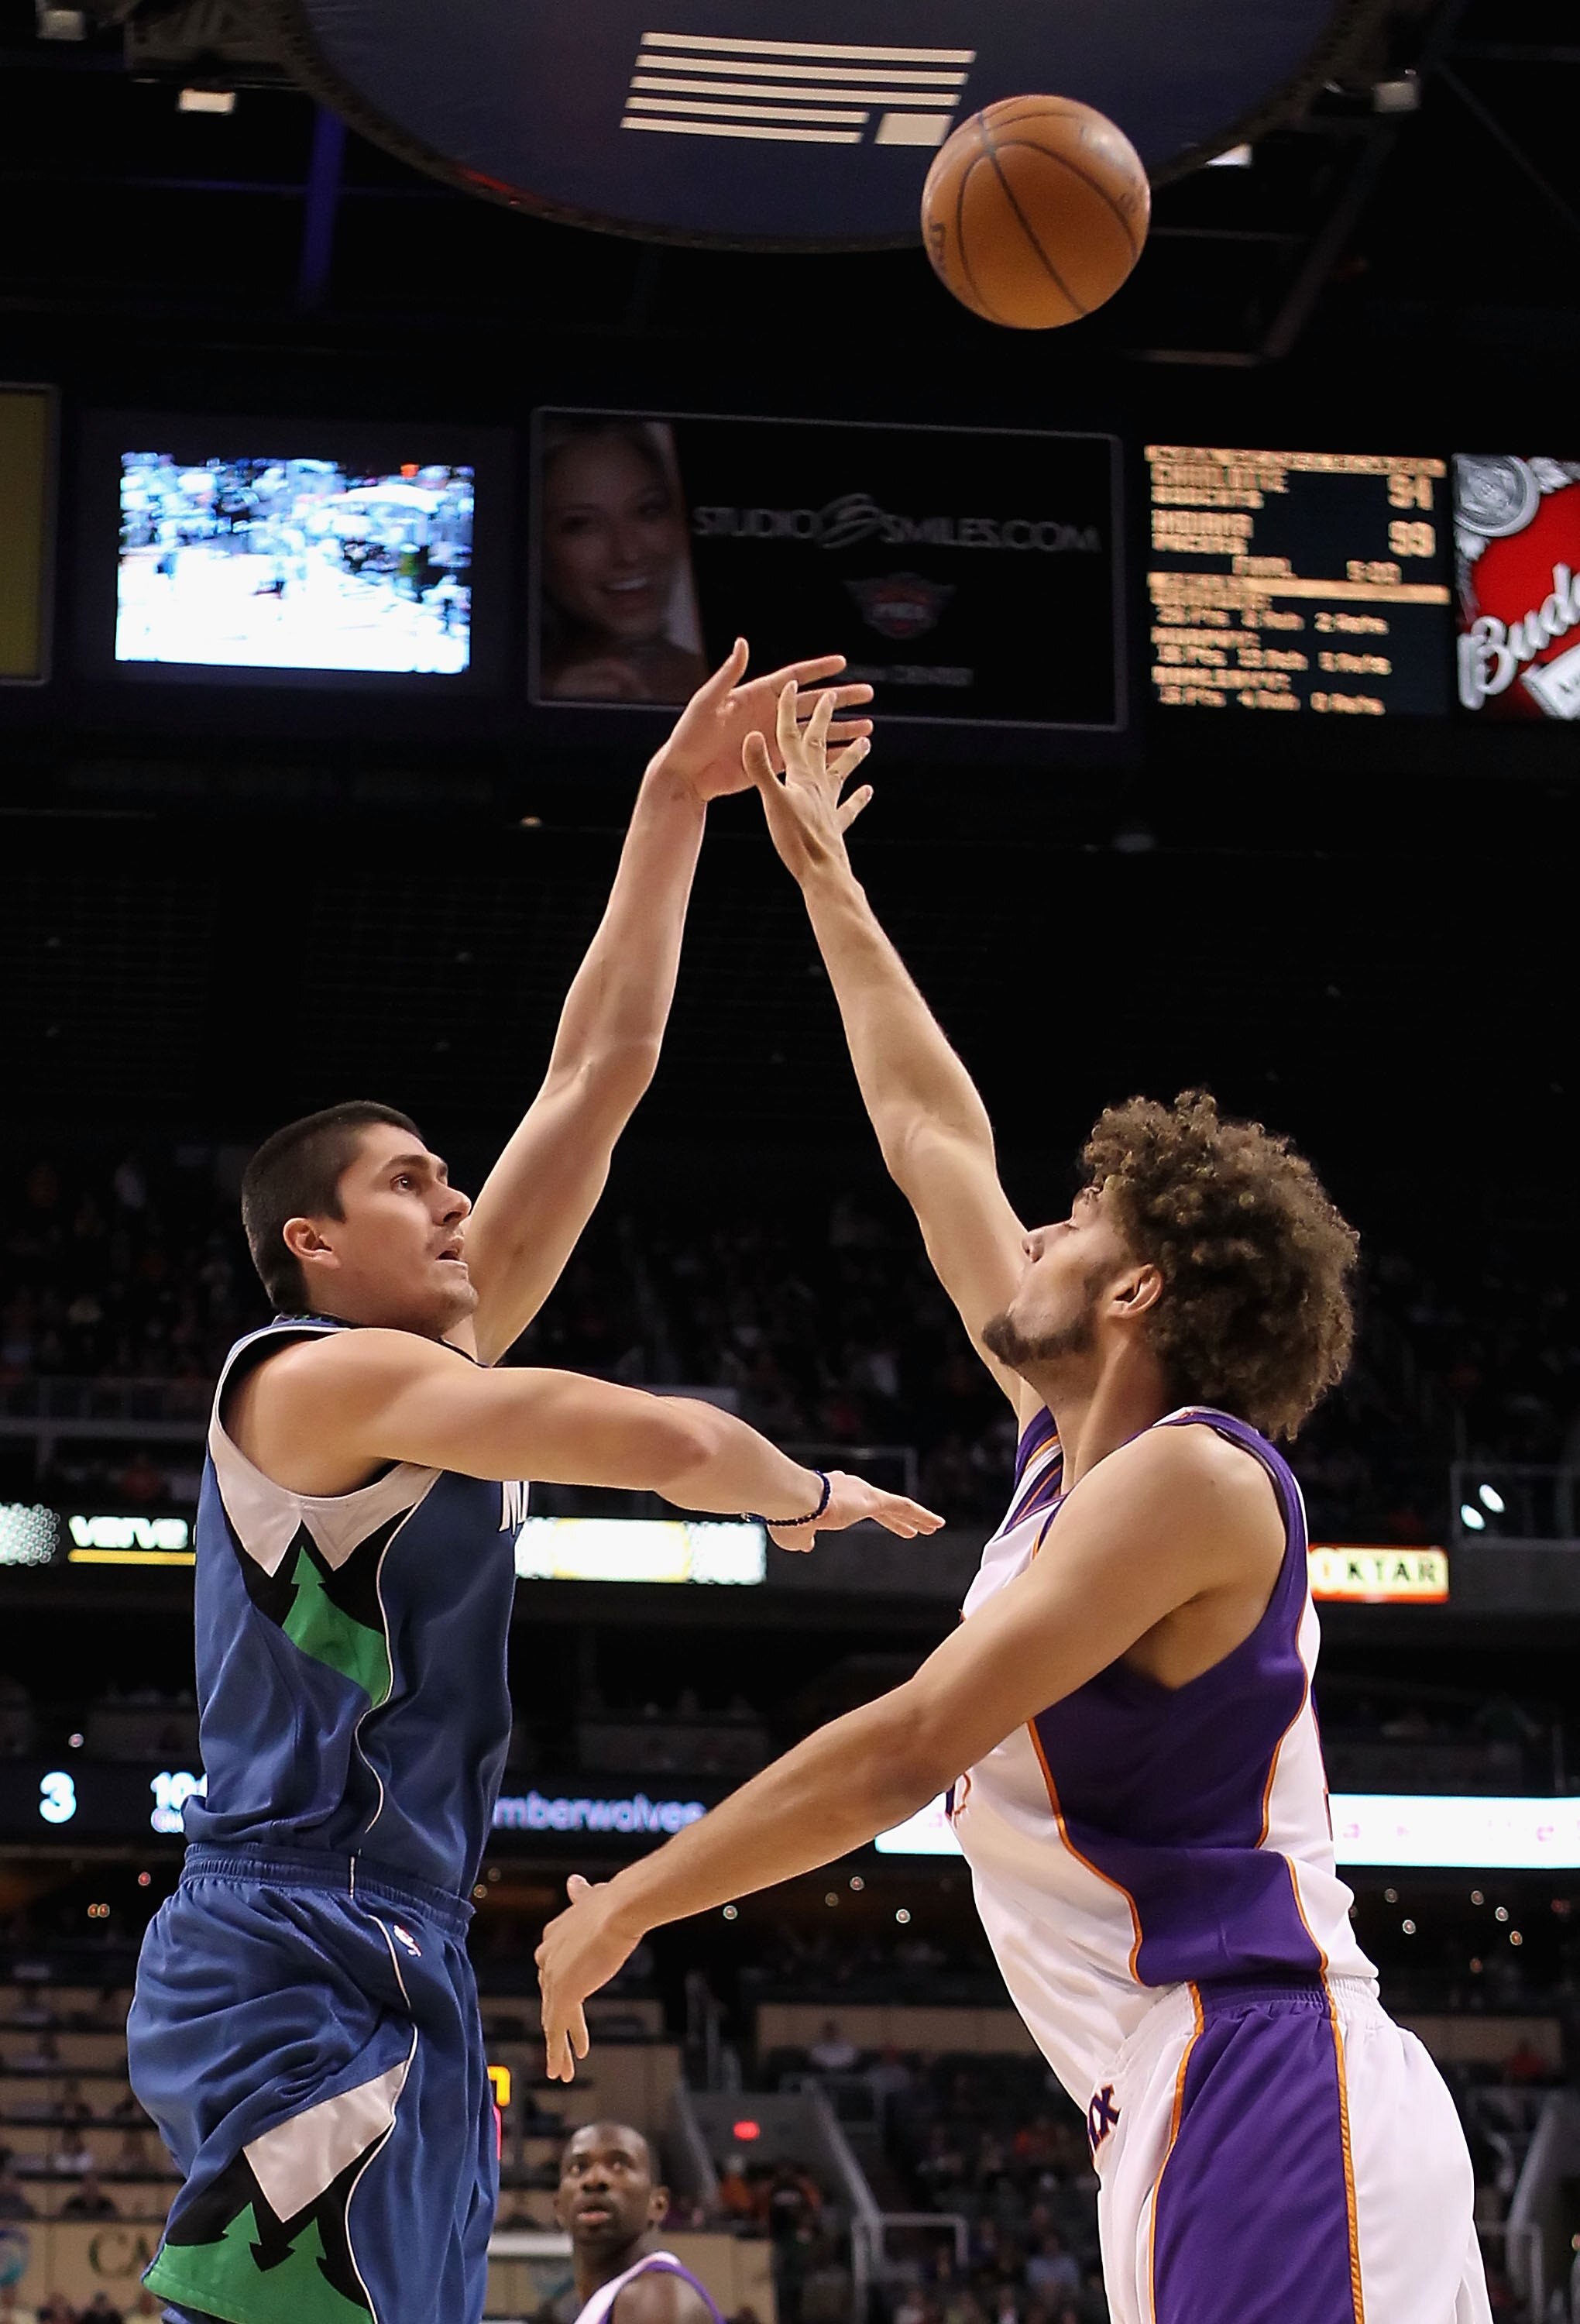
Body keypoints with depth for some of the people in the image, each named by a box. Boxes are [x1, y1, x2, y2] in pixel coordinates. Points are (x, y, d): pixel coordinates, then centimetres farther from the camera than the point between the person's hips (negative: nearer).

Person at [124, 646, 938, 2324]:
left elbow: (599, 1071, 16)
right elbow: (669, 1446, -18)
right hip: (295, 1977, -10)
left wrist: (675, 806, 14)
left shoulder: (445, 1357, 17)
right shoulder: (319, 1375, -9)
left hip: (393, 1980, 10)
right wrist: (811, 1493, 4)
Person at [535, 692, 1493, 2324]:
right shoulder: (1069, 1434, 16)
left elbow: (905, 1752, -14)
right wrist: (824, 883, 34)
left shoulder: (1191, 1475, -9)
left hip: (1269, 2094, -9)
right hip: (1196, 2122, 9)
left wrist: (622, 1907, -6)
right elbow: (932, 1137, 27)